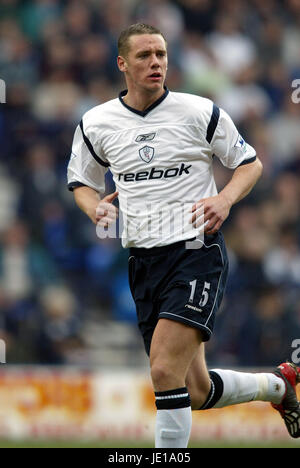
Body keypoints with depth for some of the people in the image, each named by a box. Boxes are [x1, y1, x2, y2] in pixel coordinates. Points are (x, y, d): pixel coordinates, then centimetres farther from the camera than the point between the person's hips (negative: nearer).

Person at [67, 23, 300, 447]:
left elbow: (250, 163, 7)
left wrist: (225, 198, -12)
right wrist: (95, 207, -2)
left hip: (197, 249, -4)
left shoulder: (199, 112, -2)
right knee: (197, 393, 9)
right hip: (144, 260, 5)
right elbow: (82, 182, 21)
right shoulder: (96, 124, 6)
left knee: (165, 371, -23)